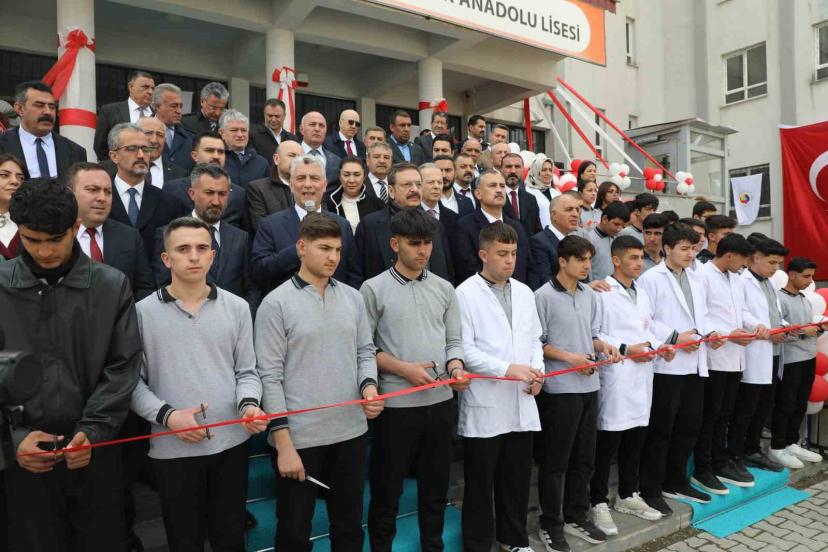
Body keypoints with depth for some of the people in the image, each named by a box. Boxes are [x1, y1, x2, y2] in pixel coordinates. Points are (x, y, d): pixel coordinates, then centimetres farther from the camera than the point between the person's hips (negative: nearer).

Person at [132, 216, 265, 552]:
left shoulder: (237, 307, 2)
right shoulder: (143, 312, -3)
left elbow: (246, 371, 4)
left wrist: (249, 404, -14)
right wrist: (167, 415, -15)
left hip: (231, 442, 2)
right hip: (173, 448, -1)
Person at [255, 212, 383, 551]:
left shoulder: (353, 298, 5)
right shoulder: (276, 303, -9)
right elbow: (270, 376, -10)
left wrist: (369, 386, -10)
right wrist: (283, 442, -13)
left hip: (351, 432, 4)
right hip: (299, 437, -4)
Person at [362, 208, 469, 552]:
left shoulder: (444, 288, 7)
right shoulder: (374, 288, -5)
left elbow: (454, 340, 10)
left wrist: (456, 367, -10)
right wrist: (403, 369, -16)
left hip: (441, 401, 4)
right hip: (396, 404, -4)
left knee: (436, 486, 19)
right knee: (386, 490, 10)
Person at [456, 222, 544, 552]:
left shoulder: (524, 292, 11)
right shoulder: (466, 293, -9)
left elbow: (534, 339, 15)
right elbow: (464, 348, -14)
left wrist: (536, 371, -2)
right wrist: (507, 369, -20)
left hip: (521, 403, 6)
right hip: (484, 405, -5)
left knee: (517, 477, 17)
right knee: (480, 482, 8)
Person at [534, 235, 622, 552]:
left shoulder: (590, 296, 10)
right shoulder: (544, 296, -11)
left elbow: (592, 335, 16)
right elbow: (536, 343, -10)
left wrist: (603, 347, -4)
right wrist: (569, 357, -17)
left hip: (589, 386, 7)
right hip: (559, 388, -7)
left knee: (584, 457, 16)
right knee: (555, 460, 4)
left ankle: (576, 516, 32)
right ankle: (551, 524, 20)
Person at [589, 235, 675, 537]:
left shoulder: (642, 293, 17)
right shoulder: (602, 292, -11)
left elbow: (646, 330, 20)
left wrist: (659, 347, 2)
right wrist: (625, 349, -18)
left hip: (642, 376, 8)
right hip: (615, 376, -8)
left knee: (635, 440, 16)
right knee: (608, 443, -1)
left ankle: (628, 496, 30)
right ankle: (599, 503, 11)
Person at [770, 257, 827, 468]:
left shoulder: (805, 300, 15)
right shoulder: (779, 299, -13)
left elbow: (808, 330, 19)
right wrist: (802, 332, -20)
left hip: (808, 358, 8)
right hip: (790, 361, -8)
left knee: (800, 405, 14)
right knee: (785, 406, 0)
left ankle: (792, 443, 26)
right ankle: (777, 448, 10)